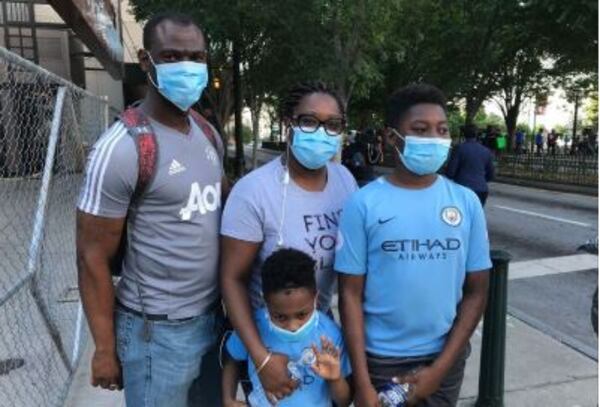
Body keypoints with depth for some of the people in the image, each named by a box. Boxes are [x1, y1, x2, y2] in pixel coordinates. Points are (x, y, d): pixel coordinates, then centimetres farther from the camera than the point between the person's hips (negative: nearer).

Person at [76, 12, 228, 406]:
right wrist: (105, 348, -9)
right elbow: (93, 257, -14)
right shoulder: (122, 148, -18)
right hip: (158, 330, -7)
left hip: (216, 315, 7)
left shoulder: (210, 135, 4)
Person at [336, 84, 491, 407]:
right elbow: (351, 295, -9)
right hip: (380, 359, -2)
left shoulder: (466, 202, -4)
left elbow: (476, 292, 0)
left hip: (444, 358, 2)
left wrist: (440, 368, -5)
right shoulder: (364, 204, -11)